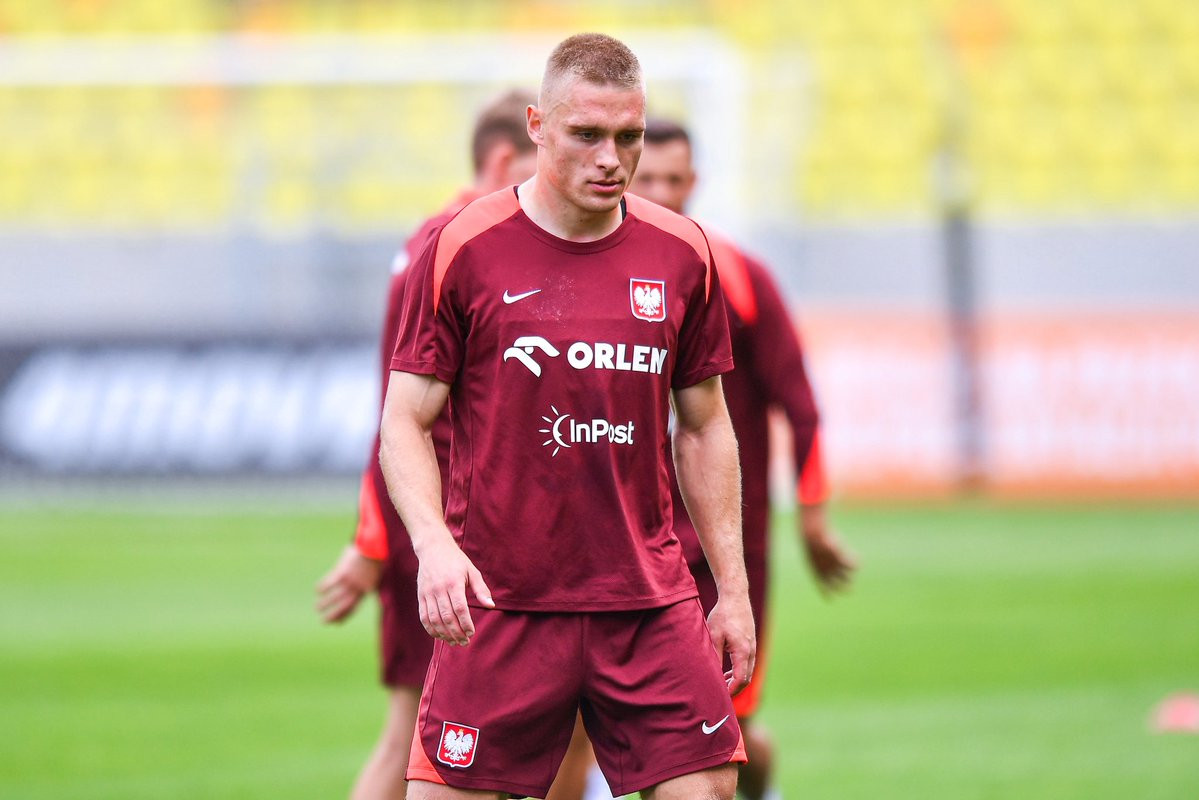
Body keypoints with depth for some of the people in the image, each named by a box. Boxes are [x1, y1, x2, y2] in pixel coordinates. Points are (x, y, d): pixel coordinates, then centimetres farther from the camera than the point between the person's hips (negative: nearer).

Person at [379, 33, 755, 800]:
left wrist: (734, 589, 11)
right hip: (497, 603, -3)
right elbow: (406, 421, 0)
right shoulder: (463, 250, -3)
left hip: (650, 605, 3)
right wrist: (433, 541, -18)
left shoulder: (681, 255, 7)